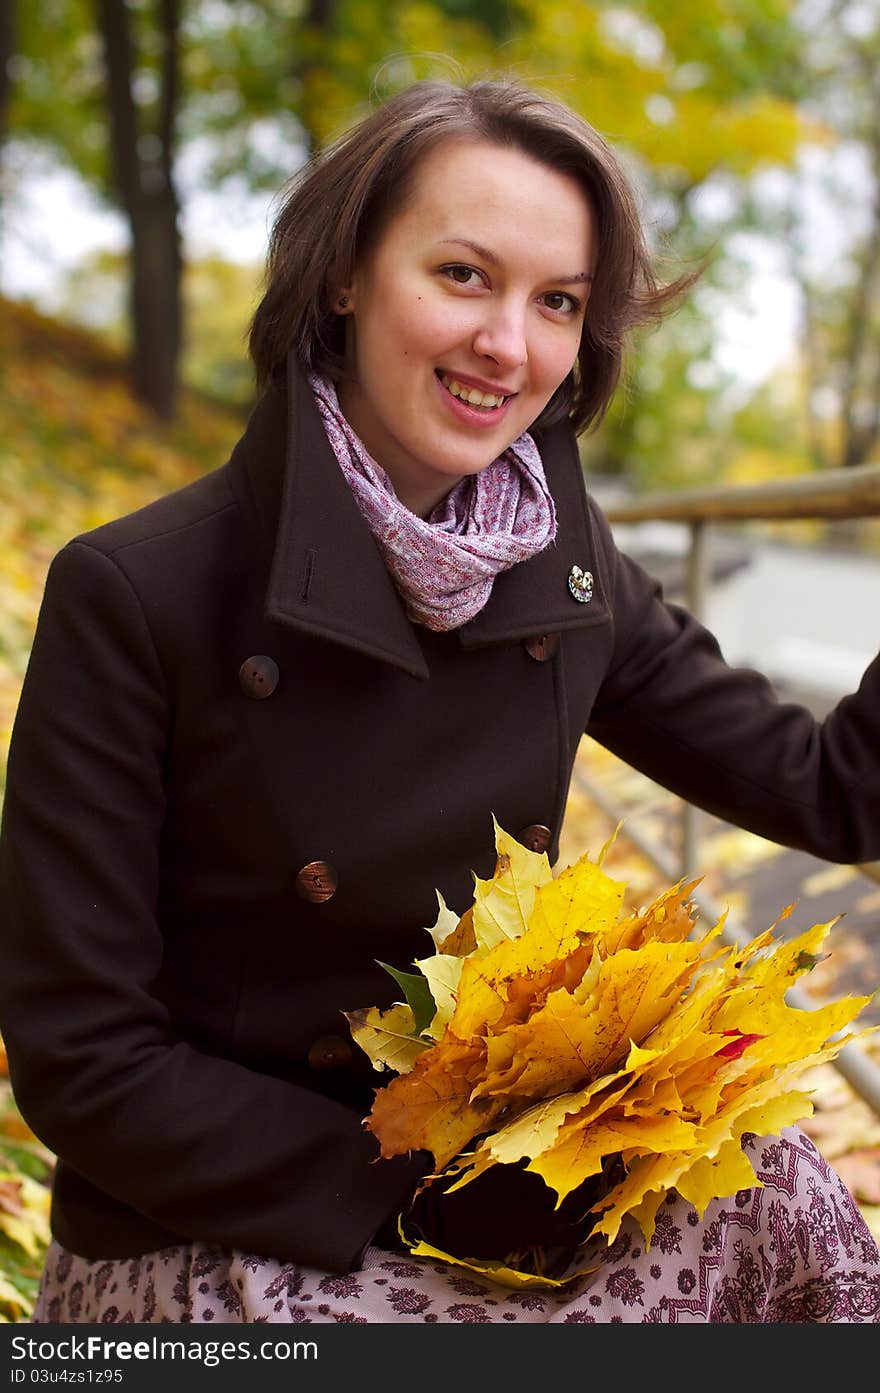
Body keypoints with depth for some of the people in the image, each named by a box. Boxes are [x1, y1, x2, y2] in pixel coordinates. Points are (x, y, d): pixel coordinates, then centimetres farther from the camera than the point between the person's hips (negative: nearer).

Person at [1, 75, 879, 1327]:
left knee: (774, 1192, -18)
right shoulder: (132, 596, -16)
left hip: (491, 1168, 5)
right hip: (208, 1249, -4)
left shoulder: (563, 570, -2)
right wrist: (441, 1197, -18)